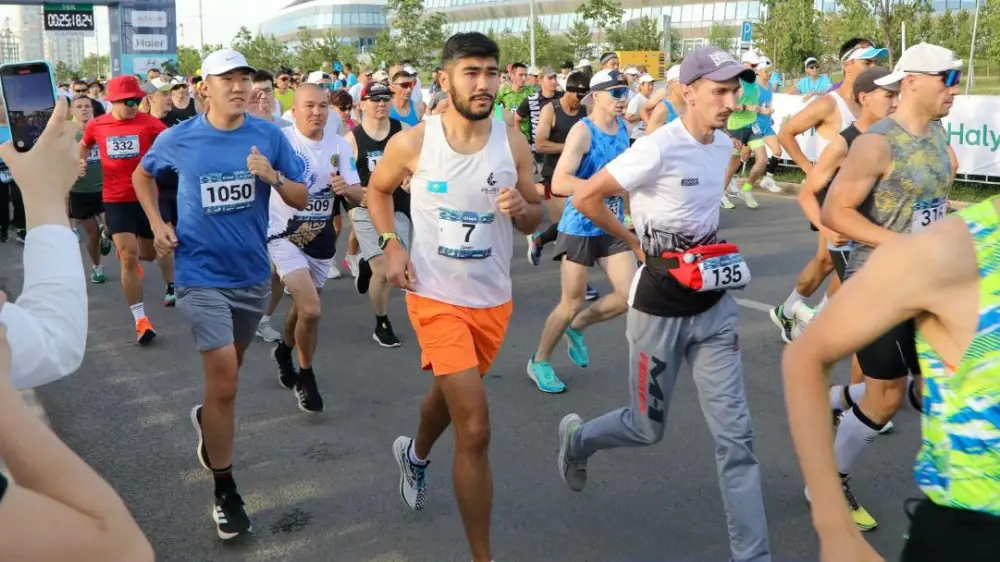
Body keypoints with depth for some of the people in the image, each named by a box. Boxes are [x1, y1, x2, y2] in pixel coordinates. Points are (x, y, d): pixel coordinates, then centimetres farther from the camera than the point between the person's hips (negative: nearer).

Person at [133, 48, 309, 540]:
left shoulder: (270, 137, -5)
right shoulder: (177, 140, -7)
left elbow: (302, 201, -3)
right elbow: (141, 175, 14)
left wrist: (273, 177, -22)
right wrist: (157, 224, 1)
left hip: (252, 274, 3)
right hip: (201, 275, -3)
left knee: (228, 373, 21)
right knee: (224, 381, -10)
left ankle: (207, 421, 54)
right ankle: (225, 491, 5)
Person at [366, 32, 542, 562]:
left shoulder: (514, 144, -6)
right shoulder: (412, 142, -11)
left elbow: (535, 218, 4)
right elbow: (377, 190, 8)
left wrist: (522, 209, -19)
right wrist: (390, 244, -8)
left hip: (493, 300, 4)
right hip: (436, 297, -4)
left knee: (448, 394, 28)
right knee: (475, 428, -12)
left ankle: (415, 455, 63)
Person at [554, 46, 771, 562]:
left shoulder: (724, 145, 4)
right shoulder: (659, 149, -21)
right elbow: (585, 197, -15)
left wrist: (715, 250, 9)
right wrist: (636, 244, -7)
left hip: (714, 308, 6)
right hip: (661, 312, -6)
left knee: (736, 435, 3)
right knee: (647, 429, 11)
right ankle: (577, 438, 43)